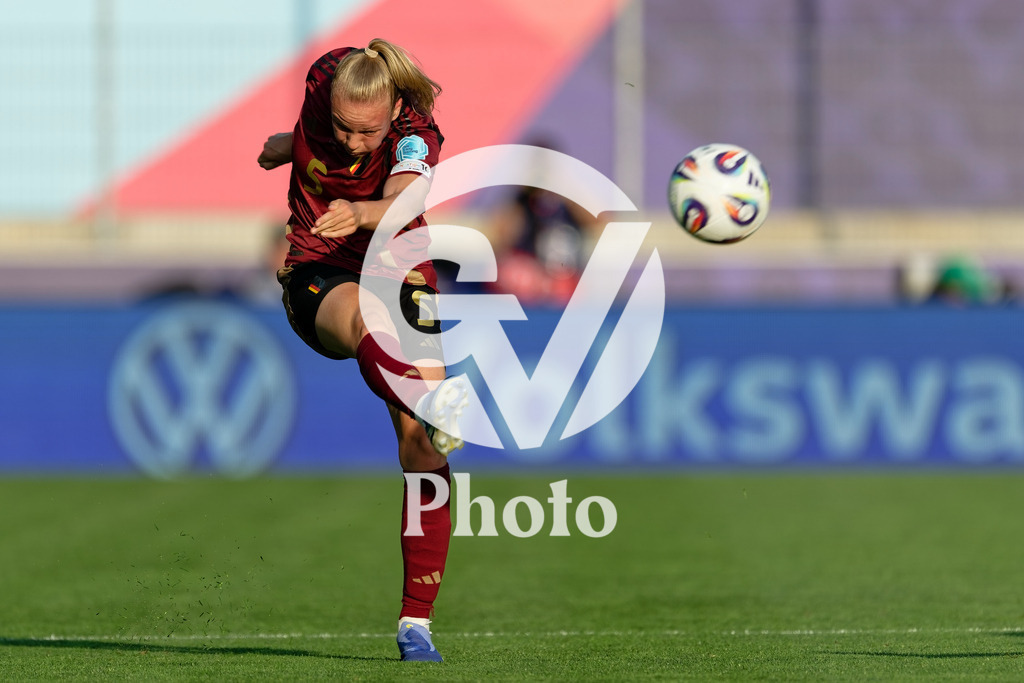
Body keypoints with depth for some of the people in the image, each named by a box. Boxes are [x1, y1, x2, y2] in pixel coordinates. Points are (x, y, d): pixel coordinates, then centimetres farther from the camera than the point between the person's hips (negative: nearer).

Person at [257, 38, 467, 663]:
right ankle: (436, 405, -70)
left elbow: (403, 200, -44)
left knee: (421, 445, -14)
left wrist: (362, 213, -64)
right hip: (318, 279, 1)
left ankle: (416, 622, -7)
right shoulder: (324, 83, -11)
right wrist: (292, 142, 33)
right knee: (366, 314, -39)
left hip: (400, 278, -1)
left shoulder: (414, 136, -21)